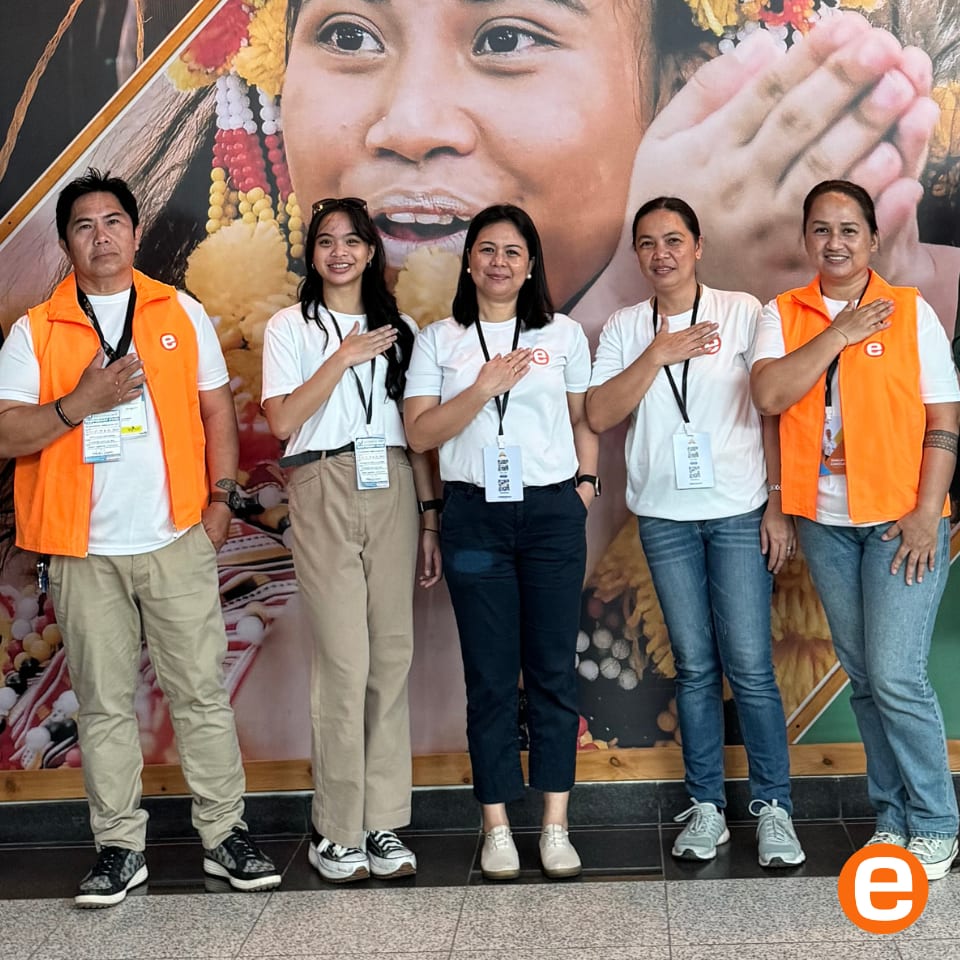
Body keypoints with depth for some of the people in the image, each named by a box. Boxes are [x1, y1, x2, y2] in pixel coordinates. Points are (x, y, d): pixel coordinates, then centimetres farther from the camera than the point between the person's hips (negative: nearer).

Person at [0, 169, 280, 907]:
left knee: (203, 691, 2)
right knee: (104, 702, 6)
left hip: (177, 539, 0)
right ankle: (120, 847, 16)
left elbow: (217, 410, 11)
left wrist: (221, 496, 0)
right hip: (85, 548, 0)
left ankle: (226, 835, 13)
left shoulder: (183, 313, 9)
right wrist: (79, 404, -16)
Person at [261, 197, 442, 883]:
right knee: (344, 660, -9)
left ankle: (384, 823, 9)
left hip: (393, 491, 3)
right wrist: (345, 357, -7)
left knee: (393, 656, 0)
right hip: (324, 492, -3)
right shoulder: (291, 327, 9)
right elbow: (283, 420, -4)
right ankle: (337, 831, 2)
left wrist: (432, 515, 8)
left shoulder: (398, 328, 17)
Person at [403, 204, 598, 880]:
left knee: (553, 670, 2)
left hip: (552, 513, 0)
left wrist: (587, 481, -1)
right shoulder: (439, 341, 7)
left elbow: (584, 420, 13)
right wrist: (483, 389, -11)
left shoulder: (564, 334, 9)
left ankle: (556, 825, 10)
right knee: (490, 677, 3)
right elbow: (420, 433, -1)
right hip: (474, 515, 0)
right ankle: (497, 826, 12)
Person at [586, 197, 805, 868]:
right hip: (665, 517, 2)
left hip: (738, 511, -2)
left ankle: (774, 806, 8)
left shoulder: (743, 313, 1)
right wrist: (657, 354, -11)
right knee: (694, 666, 8)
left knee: (749, 666, -4)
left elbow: (772, 411, -1)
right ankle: (706, 806, 17)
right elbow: (599, 415, -4)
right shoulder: (624, 329, 7)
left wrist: (778, 504, -5)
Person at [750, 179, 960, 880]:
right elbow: (769, 394, -11)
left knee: (896, 675, -9)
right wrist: (839, 334, -13)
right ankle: (893, 816, 24)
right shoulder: (783, 315, 6)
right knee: (863, 675, 10)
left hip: (901, 518, -3)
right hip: (826, 522, 3)